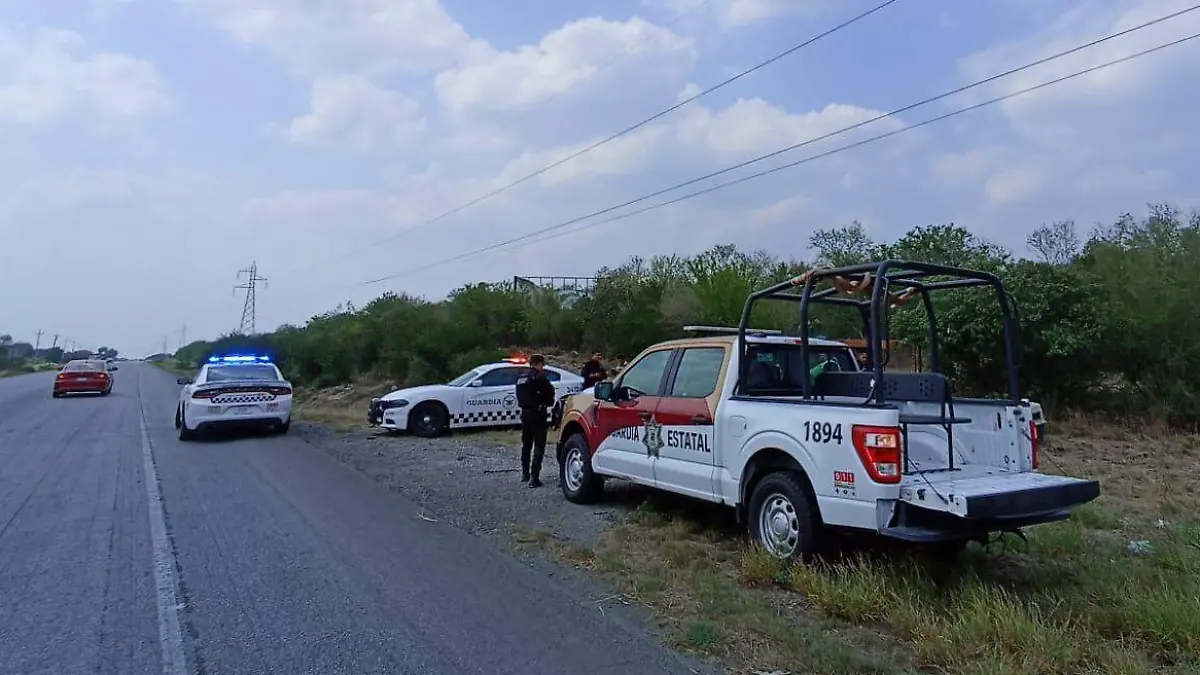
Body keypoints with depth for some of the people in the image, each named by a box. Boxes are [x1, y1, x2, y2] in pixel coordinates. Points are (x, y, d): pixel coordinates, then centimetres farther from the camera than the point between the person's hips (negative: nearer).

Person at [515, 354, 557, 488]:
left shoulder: (521, 379, 10)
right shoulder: (540, 377, -13)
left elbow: (519, 396, 12)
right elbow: (550, 391, -11)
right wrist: (548, 403, 7)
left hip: (525, 413, 8)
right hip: (537, 414, -8)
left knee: (526, 445, 19)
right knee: (539, 447, -4)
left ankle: (525, 474, 29)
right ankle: (534, 478, -10)